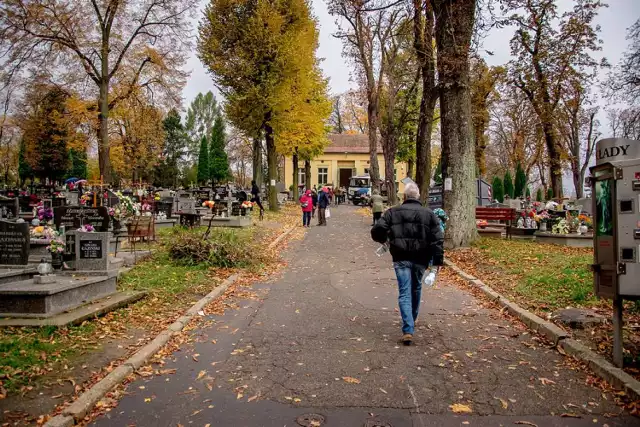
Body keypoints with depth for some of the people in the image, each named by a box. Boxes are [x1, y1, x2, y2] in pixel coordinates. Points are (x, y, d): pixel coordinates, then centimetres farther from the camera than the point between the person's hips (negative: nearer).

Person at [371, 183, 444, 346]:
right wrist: (438, 260, 0)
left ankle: (408, 330, -14)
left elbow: (377, 230, -5)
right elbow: (438, 239, -3)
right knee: (416, 289, 23)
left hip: (401, 259, -2)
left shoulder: (393, 212, 1)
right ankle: (412, 320, 42)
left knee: (405, 293, -2)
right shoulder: (429, 214, 4)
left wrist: (383, 240, 17)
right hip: (420, 259, 2)